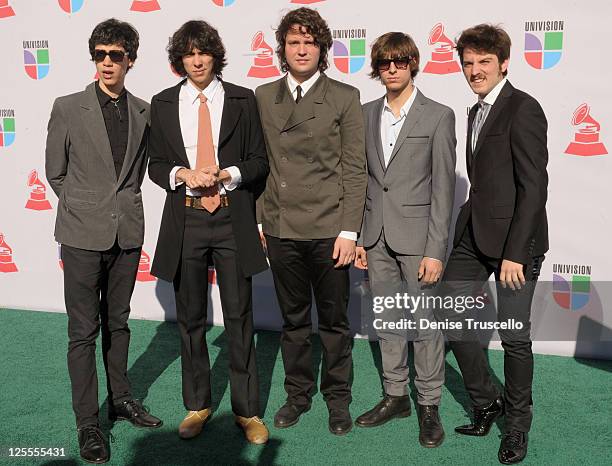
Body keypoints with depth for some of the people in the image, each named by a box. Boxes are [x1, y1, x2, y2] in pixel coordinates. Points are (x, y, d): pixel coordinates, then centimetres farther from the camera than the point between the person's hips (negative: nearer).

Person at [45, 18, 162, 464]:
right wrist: (85, 208, 8)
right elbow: (56, 172, 4)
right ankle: (87, 423, 12)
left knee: (118, 322, 16)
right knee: (84, 330, 2)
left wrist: (121, 203, 10)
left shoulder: (144, 112, 5)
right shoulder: (68, 108, -3)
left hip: (127, 231, 3)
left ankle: (121, 398, 31)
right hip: (83, 232, -3)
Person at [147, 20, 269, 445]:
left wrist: (226, 175, -14)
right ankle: (197, 405, 27)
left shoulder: (242, 100, 3)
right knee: (190, 318, 11)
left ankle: (247, 410, 17)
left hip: (233, 220, -1)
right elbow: (156, 165, 10)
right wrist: (182, 174, -11)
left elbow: (259, 162, 4)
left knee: (239, 317, 3)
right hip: (186, 219, 2)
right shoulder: (163, 104, 8)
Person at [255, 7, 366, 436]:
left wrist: (349, 230, -9)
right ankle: (298, 394, 30)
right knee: (294, 319, 14)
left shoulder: (345, 98, -1)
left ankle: (338, 398, 26)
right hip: (280, 228, 3)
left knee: (334, 319, 9)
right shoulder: (263, 97, 8)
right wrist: (255, 219, 4)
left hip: (328, 229, -2)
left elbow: (354, 170, -4)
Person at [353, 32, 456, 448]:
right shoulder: (367, 114, 9)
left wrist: (436, 250, -13)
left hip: (417, 237, -4)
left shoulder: (438, 116, -4)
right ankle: (396, 396, 28)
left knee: (425, 324, 2)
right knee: (387, 321, 13)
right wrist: (356, 235, 5)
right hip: (376, 237, 5)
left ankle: (430, 406, 18)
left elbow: (443, 188, -8)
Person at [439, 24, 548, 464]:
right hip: (475, 231, 8)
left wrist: (514, 252, -20)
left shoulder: (523, 109, -11)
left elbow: (534, 185, -16)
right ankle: (487, 402, 28)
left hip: (514, 237, -8)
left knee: (514, 336, 4)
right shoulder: (476, 112, 16)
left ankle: (518, 421, 26)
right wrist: (467, 227, 14)